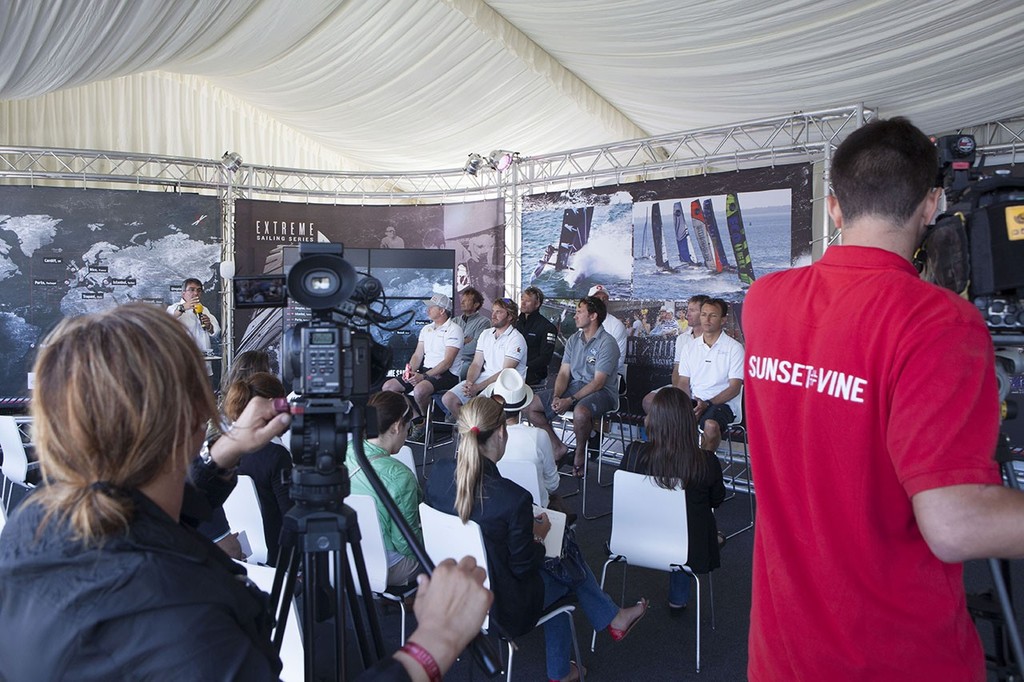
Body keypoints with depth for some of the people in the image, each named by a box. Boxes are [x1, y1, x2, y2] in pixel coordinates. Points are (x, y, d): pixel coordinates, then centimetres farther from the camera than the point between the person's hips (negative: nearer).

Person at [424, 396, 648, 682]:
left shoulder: (439, 472, -14)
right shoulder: (513, 498, -32)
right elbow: (522, 567, -19)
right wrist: (538, 536, 0)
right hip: (498, 605, -6)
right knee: (570, 563, 19)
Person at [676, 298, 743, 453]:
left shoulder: (734, 348, 0)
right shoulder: (690, 348, 15)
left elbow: (734, 387, -6)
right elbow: (684, 382, 12)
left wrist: (707, 403, -18)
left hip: (723, 403, -4)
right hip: (693, 402, 4)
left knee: (711, 425, -36)